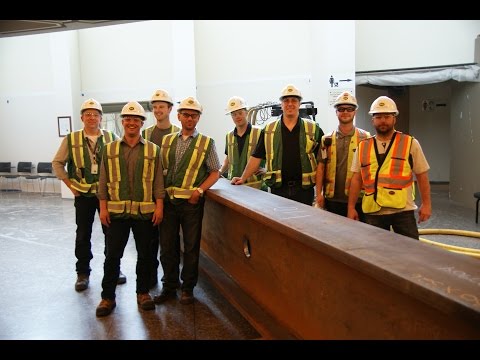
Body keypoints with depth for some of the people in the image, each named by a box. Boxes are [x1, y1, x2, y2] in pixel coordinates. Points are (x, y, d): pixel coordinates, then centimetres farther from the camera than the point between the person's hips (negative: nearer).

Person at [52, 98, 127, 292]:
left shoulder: (112, 138, -1)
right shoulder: (71, 139, 0)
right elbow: (57, 163, 6)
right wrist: (70, 185, 1)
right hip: (83, 194, 0)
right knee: (83, 235, 8)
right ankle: (83, 273, 21)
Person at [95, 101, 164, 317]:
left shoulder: (153, 150, 3)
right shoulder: (109, 149, 5)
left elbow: (158, 181, 3)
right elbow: (103, 181, 5)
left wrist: (159, 206, -4)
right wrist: (103, 207, 0)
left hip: (145, 211, 0)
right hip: (117, 210, 0)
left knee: (145, 254, 10)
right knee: (112, 255, 6)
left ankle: (143, 292, 27)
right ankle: (108, 297, 19)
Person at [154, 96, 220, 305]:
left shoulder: (206, 143, 1)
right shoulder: (167, 141, 10)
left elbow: (215, 172, 1)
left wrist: (199, 190, -12)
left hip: (192, 201, -3)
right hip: (168, 200, 3)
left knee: (191, 247, 6)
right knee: (167, 246, 9)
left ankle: (188, 288, 21)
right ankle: (169, 287, 25)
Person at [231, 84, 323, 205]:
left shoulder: (313, 129, 4)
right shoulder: (269, 129, 7)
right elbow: (256, 157, 8)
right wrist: (243, 178, 2)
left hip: (304, 188, 0)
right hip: (278, 188, 1)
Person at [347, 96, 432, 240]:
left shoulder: (410, 143, 1)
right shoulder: (363, 146, 7)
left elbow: (422, 176, 4)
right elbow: (356, 179, 8)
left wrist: (426, 204, -1)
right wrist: (351, 207, 5)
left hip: (403, 210, -2)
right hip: (373, 211, 2)